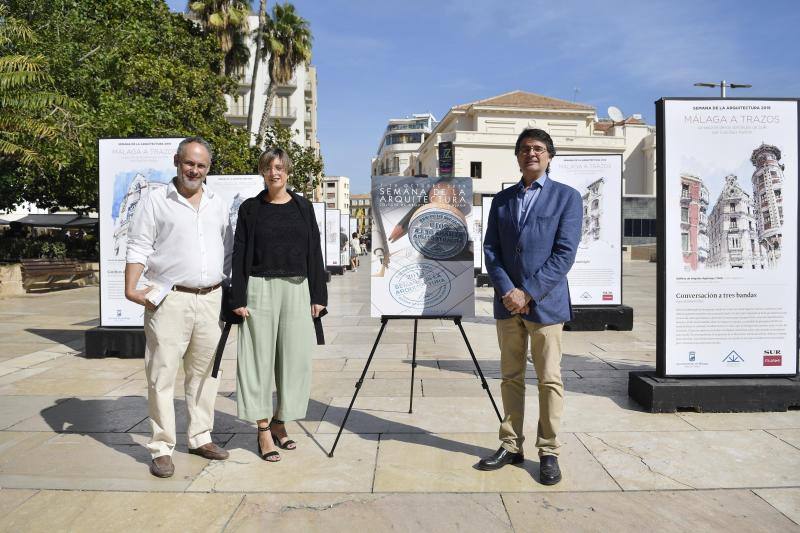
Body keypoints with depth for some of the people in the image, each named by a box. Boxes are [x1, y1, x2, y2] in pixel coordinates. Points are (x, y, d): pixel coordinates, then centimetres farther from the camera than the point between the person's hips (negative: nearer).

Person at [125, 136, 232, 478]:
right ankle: (162, 448, 9)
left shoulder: (217, 204, 14)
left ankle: (200, 438, 25)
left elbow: (228, 251, 18)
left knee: (204, 373, 12)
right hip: (170, 300, -4)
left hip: (211, 299, 5)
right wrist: (131, 288, -15)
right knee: (162, 375, -1)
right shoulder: (156, 201, 1)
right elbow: (138, 249, -3)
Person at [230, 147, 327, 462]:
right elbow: (239, 254, 2)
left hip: (296, 289, 2)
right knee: (261, 358, 2)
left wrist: (318, 295, 3)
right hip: (260, 289, -2)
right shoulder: (250, 208, 5)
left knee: (295, 358, 3)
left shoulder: (303, 207, 9)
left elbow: (314, 252, 8)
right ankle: (263, 430, 13)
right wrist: (238, 299, -5)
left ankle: (279, 422, 22)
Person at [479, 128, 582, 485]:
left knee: (549, 380, 2)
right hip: (508, 302, 4)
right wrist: (507, 290, -9)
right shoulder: (502, 200, 12)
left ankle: (548, 452, 14)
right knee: (511, 377, 11)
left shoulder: (566, 197, 0)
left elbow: (564, 253, -8)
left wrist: (528, 293, -14)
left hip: (545, 302, -4)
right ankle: (511, 446, 22)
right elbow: (491, 249, 6)